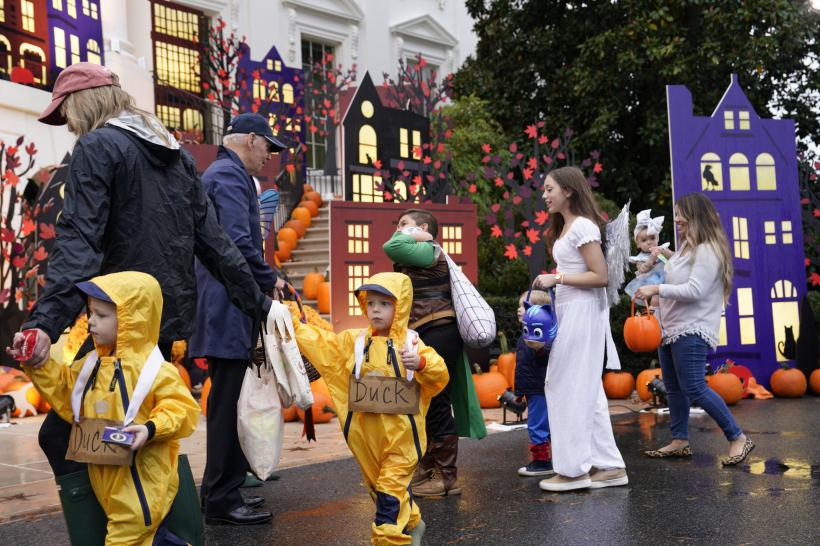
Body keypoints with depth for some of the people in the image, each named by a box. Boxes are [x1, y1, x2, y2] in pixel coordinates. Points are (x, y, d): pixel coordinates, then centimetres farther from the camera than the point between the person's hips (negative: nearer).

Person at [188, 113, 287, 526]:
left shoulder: (222, 174, 22)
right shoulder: (230, 175, -10)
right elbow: (239, 242, -23)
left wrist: (261, 281, 15)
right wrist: (270, 281, -10)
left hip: (222, 307, 11)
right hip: (229, 308, -11)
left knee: (227, 403, 15)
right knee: (229, 405, -6)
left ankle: (221, 490, 23)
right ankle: (222, 500, 0)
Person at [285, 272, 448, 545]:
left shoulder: (410, 343, -5)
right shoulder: (354, 341, 5)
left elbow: (440, 375, -7)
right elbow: (318, 340, 8)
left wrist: (421, 363, -25)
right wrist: (291, 322, 3)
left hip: (400, 433, -5)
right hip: (365, 432, 5)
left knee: (391, 487, -8)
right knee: (379, 484, 17)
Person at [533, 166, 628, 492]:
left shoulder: (582, 226, -12)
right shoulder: (565, 226, 17)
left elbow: (601, 277, -17)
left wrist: (556, 278, -16)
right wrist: (543, 290, 5)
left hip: (583, 312, -10)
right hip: (569, 312, 10)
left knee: (569, 387, -4)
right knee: (585, 390, 11)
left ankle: (574, 469, 5)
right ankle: (608, 465, 17)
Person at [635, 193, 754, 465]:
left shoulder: (708, 250, -15)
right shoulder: (688, 247, 17)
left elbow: (695, 290, -23)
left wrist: (657, 289, -22)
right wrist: (665, 254, 26)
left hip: (691, 330, -10)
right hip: (670, 328, 10)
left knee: (694, 389, -12)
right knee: (673, 387, 12)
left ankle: (738, 438, -2)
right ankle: (680, 441, 21)